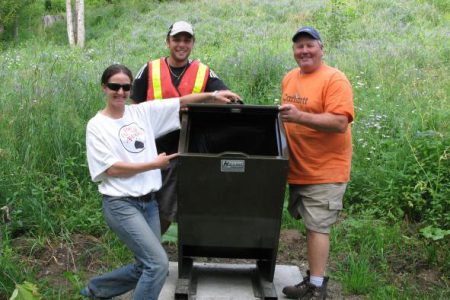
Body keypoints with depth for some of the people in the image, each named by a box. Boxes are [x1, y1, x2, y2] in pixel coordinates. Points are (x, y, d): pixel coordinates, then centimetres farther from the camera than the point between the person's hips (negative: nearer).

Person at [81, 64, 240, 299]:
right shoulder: (97, 126, -6)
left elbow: (181, 102, 5)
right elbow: (112, 169, -13)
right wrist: (155, 164, -10)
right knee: (158, 263, -14)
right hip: (121, 204, -6)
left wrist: (213, 95, -7)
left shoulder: (142, 112, 7)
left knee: (146, 268, 14)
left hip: (148, 202, 6)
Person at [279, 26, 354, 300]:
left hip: (325, 170, -7)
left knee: (318, 227, -5)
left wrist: (299, 116, -31)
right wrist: (283, 116, 5)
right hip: (298, 168, 7)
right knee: (312, 225, 15)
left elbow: (340, 123, -24)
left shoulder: (335, 80, -13)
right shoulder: (290, 78, 10)